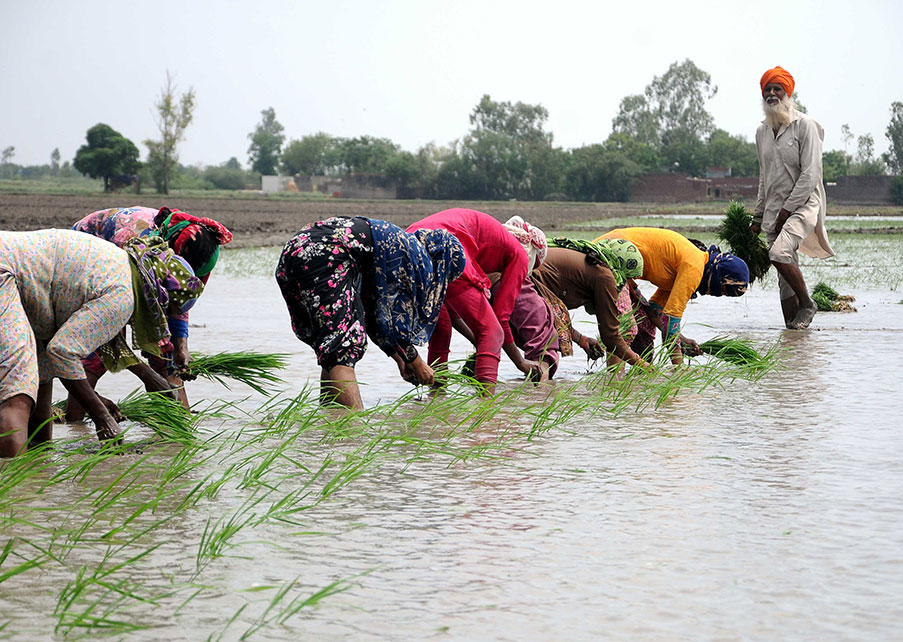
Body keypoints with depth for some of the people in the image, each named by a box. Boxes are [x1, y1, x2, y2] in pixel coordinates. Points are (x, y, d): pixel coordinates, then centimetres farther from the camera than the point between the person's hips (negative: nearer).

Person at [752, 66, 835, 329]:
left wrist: (787, 209, -15)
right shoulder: (762, 132, 15)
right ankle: (792, 322, 5)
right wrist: (758, 216, 16)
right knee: (786, 272, 2)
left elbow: (810, 174, -12)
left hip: (803, 204, -6)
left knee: (779, 253, -27)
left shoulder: (805, 125, -5)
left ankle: (807, 303, -9)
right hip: (774, 210, 6)